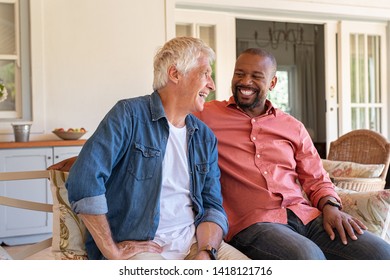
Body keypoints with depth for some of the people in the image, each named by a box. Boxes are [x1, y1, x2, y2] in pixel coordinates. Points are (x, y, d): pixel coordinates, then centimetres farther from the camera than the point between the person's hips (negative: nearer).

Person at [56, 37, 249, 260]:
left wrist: (206, 253, -11)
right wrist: (112, 252, -16)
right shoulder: (129, 115, -7)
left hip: (193, 242, 6)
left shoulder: (205, 137, 12)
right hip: (136, 247, -5)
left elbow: (213, 207, 8)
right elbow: (84, 181, -18)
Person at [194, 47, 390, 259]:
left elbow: (317, 180, 20)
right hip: (252, 223, -4)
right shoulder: (205, 115, 10)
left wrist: (330, 206, 1)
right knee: (309, 257, -36)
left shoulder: (293, 127, 19)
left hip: (306, 216, 5)